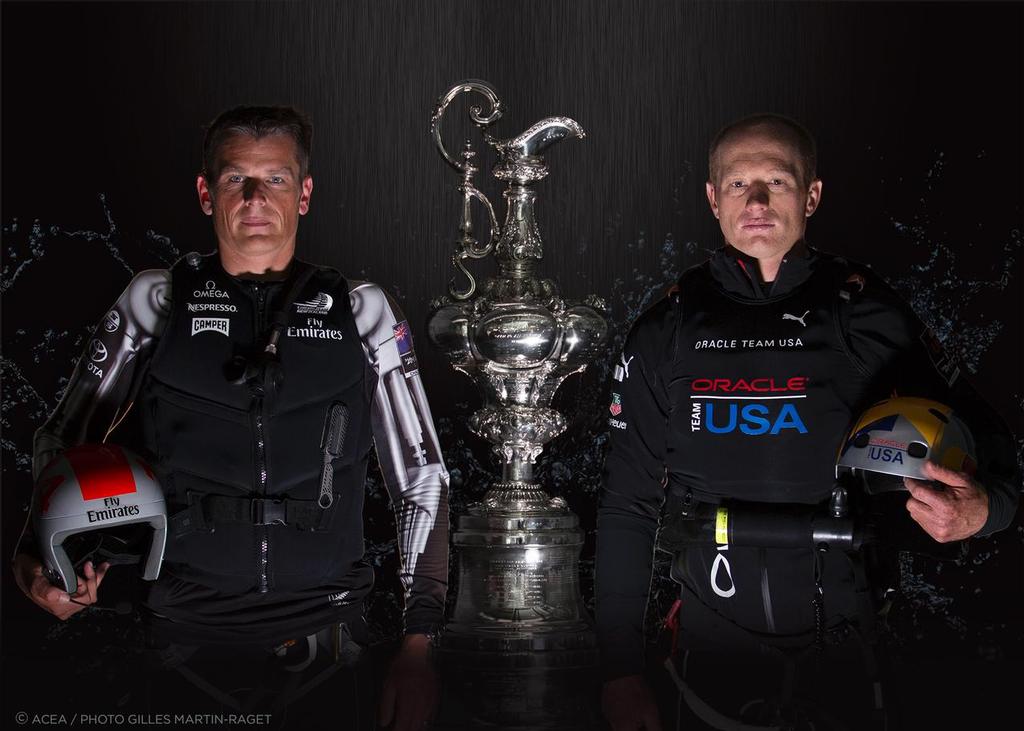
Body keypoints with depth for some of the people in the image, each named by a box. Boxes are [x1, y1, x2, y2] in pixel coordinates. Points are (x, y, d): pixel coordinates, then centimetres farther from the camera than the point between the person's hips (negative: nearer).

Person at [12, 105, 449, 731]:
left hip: (324, 631, 1)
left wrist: (421, 644, -5)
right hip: (188, 637, 0)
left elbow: (423, 478, 4)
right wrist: (37, 556, -7)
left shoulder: (359, 311, 6)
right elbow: (64, 442, 13)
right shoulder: (155, 302, 7)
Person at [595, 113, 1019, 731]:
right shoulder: (667, 333, -3)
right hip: (711, 655, 1)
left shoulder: (869, 319, -7)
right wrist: (622, 668, 0)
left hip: (841, 657, -1)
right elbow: (628, 509, 1)